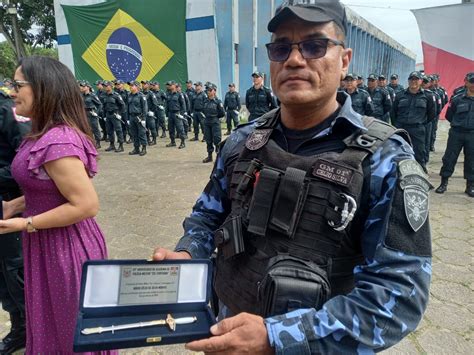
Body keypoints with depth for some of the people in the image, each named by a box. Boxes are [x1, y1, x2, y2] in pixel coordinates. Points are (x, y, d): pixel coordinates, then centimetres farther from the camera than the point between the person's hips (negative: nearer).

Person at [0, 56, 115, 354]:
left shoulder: (57, 142, -27)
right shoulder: (46, 134, 6)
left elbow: (87, 205, -28)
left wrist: (25, 224, -20)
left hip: (64, 247, -10)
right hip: (50, 244, 10)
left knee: (73, 331, 14)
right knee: (55, 322, 28)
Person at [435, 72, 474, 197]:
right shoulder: (457, 99, -1)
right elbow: (449, 115, 8)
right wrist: (458, 124, 8)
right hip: (456, 133, -1)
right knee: (449, 158, 2)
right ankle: (444, 183, 14)